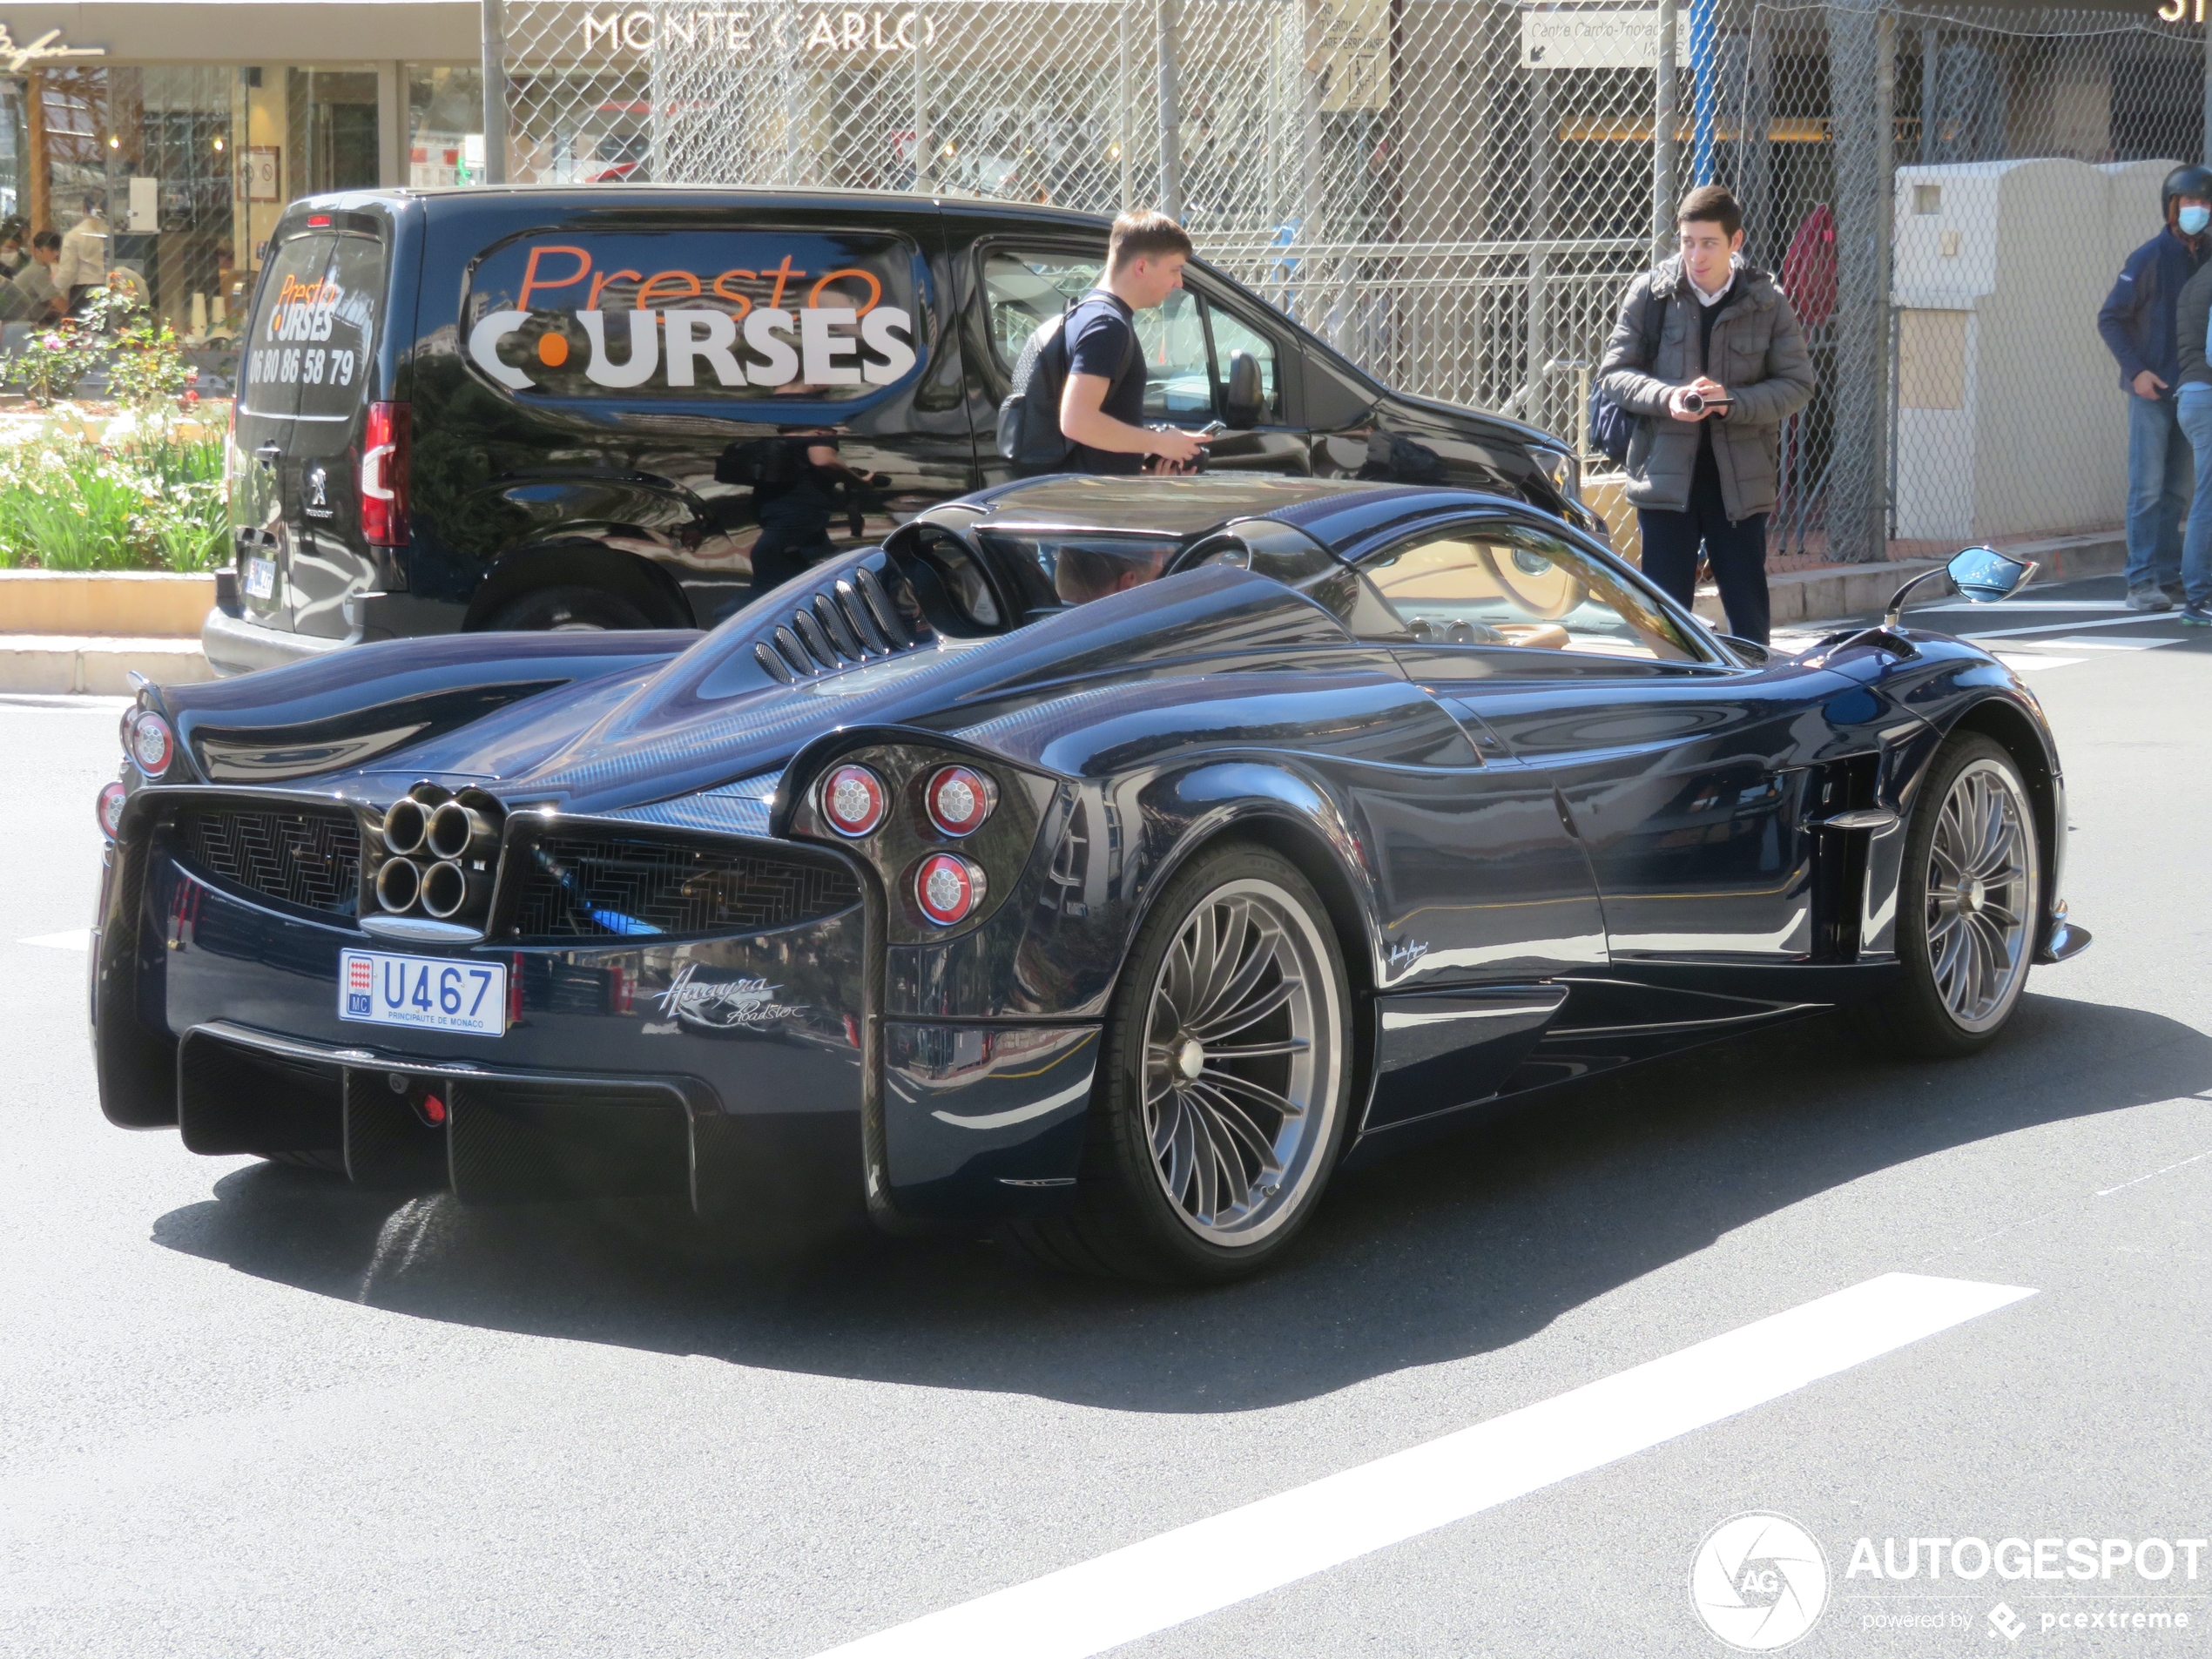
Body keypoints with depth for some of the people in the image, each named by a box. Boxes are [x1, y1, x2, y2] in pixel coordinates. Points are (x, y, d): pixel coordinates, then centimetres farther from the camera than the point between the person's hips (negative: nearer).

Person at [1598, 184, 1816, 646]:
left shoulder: (1767, 301, 0)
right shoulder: (1649, 293, 0)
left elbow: (1797, 385, 1)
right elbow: (1613, 372, 3)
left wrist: (1733, 401, -16)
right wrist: (1667, 397, -16)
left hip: (1740, 480, 0)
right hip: (1666, 474, 0)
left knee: (1749, 614, 8)